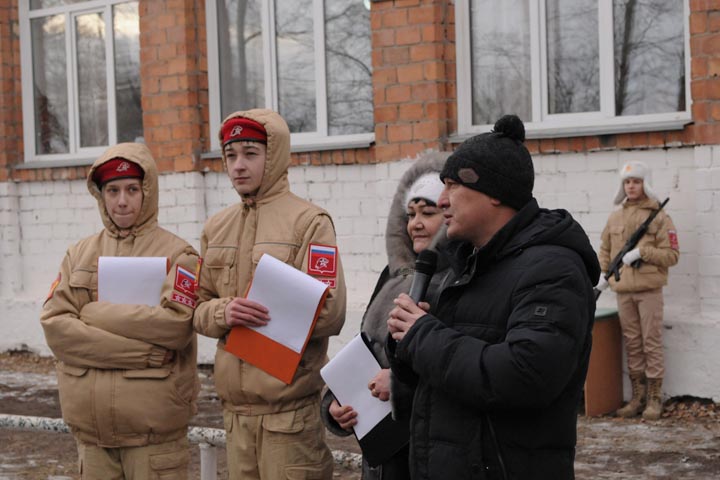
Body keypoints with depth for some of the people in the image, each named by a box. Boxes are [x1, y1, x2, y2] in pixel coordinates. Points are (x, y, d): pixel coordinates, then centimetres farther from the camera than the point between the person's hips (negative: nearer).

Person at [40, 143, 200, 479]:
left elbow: (173, 325, -15)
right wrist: (139, 350, -13)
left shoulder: (176, 255, -1)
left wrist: (92, 313, -10)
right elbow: (54, 325, -3)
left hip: (153, 422, -3)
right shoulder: (79, 255, 10)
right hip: (90, 423, 4)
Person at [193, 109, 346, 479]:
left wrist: (260, 316, -14)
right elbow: (199, 309, 12)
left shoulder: (308, 221, -5)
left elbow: (329, 313, -12)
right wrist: (223, 313, -10)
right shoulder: (216, 227, 14)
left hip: (290, 406, -5)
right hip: (235, 406, 6)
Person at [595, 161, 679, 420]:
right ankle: (637, 397, 17)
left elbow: (672, 254, -7)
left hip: (649, 289, -4)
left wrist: (641, 252, -16)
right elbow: (605, 250, 18)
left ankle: (654, 399, 6)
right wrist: (603, 273, 3)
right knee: (632, 344, 9)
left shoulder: (660, 217, -2)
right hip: (623, 290, 5)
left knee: (651, 343, -1)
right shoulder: (615, 217, 12)